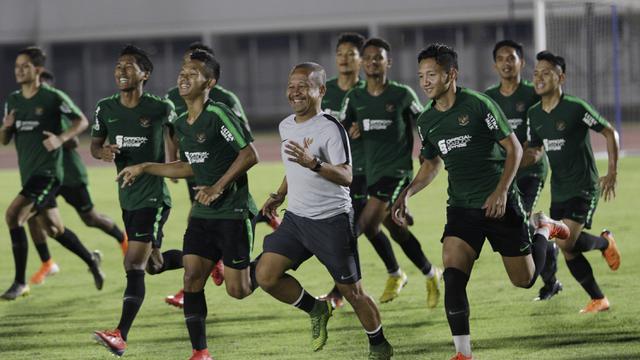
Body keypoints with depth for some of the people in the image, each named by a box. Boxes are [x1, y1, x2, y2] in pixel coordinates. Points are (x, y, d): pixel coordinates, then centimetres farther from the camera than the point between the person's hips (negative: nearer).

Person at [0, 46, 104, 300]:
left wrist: (61, 138, -17)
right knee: (53, 229, 15)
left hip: (48, 172, -8)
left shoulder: (53, 98, -9)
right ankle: (91, 261, 38)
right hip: (28, 172, 8)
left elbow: (82, 121, -1)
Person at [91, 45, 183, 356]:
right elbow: (95, 144, 12)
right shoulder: (106, 109, 1)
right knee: (155, 264, 19)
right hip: (127, 198, 6)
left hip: (153, 197, -6)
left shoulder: (160, 109, -12)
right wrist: (102, 152, -10)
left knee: (134, 265, -16)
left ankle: (121, 336, -21)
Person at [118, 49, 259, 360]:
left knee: (237, 290, -5)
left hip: (233, 212, -7)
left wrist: (218, 187, -21)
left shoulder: (218, 114, -16)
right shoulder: (181, 124, 10)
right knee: (191, 278, -3)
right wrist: (144, 168, 21)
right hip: (202, 214, 7)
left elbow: (250, 154, -18)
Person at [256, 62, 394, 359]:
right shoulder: (285, 126, 8)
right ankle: (316, 310, 17)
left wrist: (314, 163, -37)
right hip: (295, 218, 7)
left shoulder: (330, 128, -16)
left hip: (332, 221, -7)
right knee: (265, 276, -6)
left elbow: (346, 177, -23)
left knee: (351, 291, 1)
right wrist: (280, 195, 16)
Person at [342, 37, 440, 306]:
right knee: (397, 230, 12)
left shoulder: (402, 95, -4)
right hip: (372, 172, 5)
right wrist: (351, 131, -18)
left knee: (367, 223, -19)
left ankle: (394, 274, -2)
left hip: (398, 170, -5)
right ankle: (430, 275, 31)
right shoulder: (355, 98, 7)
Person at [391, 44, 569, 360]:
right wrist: (407, 193, 3)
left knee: (524, 280, 7)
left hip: (500, 204, -4)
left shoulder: (478, 105, -13)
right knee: (452, 278, -17)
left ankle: (543, 229, 38)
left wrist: (501, 191, -20)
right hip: (461, 209, 4)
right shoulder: (426, 121, 5)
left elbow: (514, 148, -10)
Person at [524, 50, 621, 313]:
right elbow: (535, 151, 16)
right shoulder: (534, 114, 5)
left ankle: (605, 242, 11)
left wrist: (612, 173, -13)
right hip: (559, 191, 7)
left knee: (567, 242, -21)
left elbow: (610, 132, -7)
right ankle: (598, 300, 19)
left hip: (584, 188, -7)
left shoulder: (576, 108, -15)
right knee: (568, 252, 4)